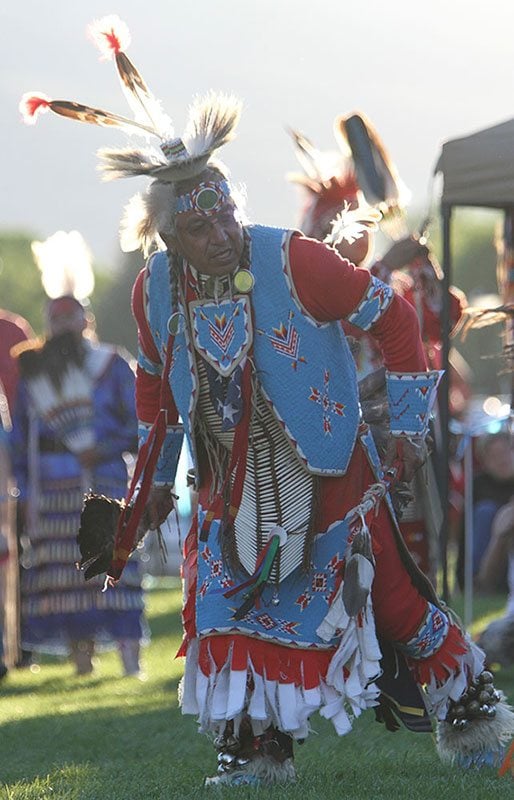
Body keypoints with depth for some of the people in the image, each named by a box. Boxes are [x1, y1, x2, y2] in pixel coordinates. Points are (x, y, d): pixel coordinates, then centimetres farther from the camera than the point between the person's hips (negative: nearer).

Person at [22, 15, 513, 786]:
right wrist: (155, 476, 15)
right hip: (231, 485, 4)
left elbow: (391, 314, -11)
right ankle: (257, 747, 7)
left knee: (389, 592, 2)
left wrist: (408, 421, -11)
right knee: (224, 598, -5)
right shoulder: (156, 290, -5)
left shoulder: (291, 262, -20)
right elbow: (155, 383, 13)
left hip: (327, 475, -4)